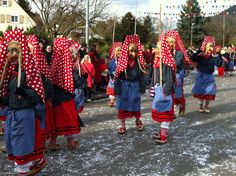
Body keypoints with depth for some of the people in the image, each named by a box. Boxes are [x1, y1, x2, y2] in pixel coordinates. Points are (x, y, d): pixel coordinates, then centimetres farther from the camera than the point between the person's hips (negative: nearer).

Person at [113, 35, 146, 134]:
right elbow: (117, 76, -9)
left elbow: (142, 76, 1)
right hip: (124, 86, -1)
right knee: (122, 106, 6)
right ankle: (123, 125, 21)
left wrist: (142, 88, 1)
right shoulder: (122, 61, -11)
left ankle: (138, 121, 40)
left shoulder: (139, 62, -5)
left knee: (136, 105, 15)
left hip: (135, 86, 1)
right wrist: (116, 88, -11)